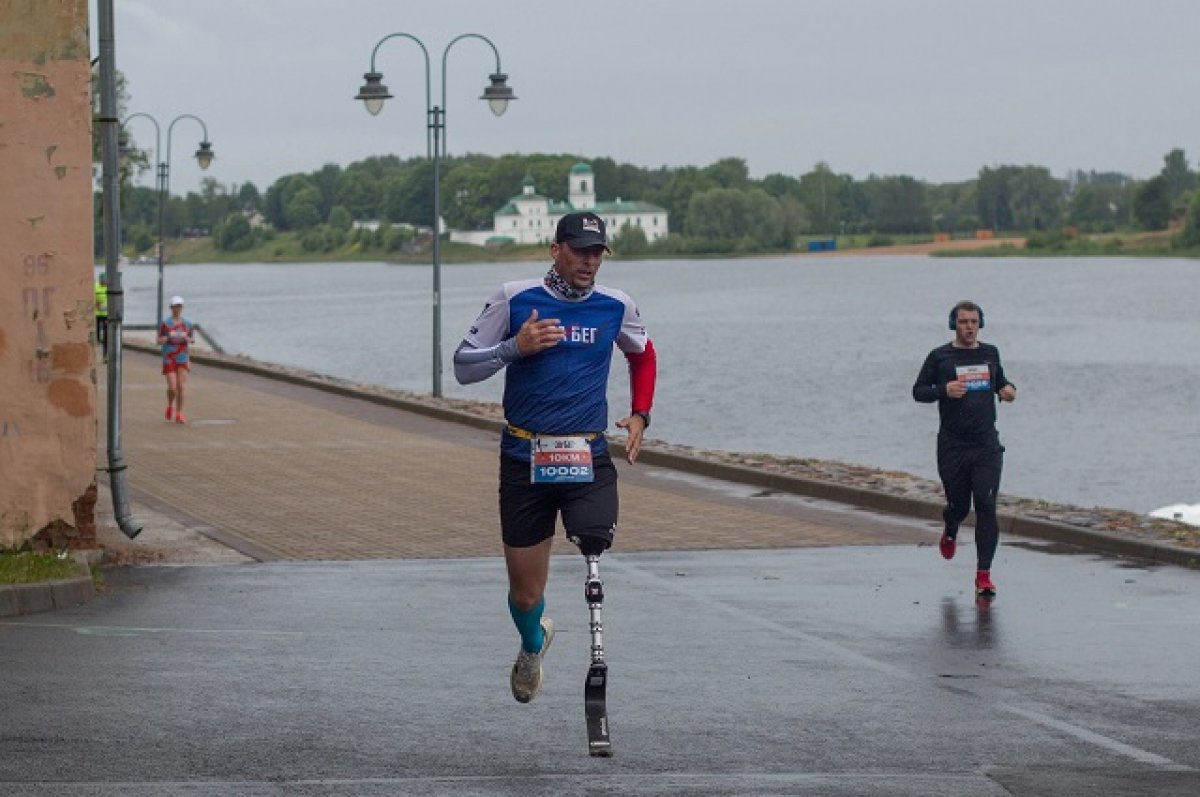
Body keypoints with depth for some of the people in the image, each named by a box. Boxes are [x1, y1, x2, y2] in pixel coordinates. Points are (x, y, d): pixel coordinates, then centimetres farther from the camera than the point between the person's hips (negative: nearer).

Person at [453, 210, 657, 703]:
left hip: (588, 458, 1)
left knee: (597, 546, -27)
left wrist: (640, 415, 14)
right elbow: (463, 367, 0)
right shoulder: (515, 300, -2)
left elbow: (643, 354, 26)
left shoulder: (617, 307, 5)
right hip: (524, 459, -1)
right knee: (525, 593, 5)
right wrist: (515, 347, -15)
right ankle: (533, 645, 40)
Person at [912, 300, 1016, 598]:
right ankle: (950, 533, 47)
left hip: (987, 445, 1)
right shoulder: (940, 357, 1)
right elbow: (918, 391, 3)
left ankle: (984, 574, -8)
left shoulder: (990, 353, 12)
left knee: (986, 506, -10)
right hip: (953, 446, -1)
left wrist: (1008, 389, 6)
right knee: (958, 504, 8)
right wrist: (944, 390, -16)